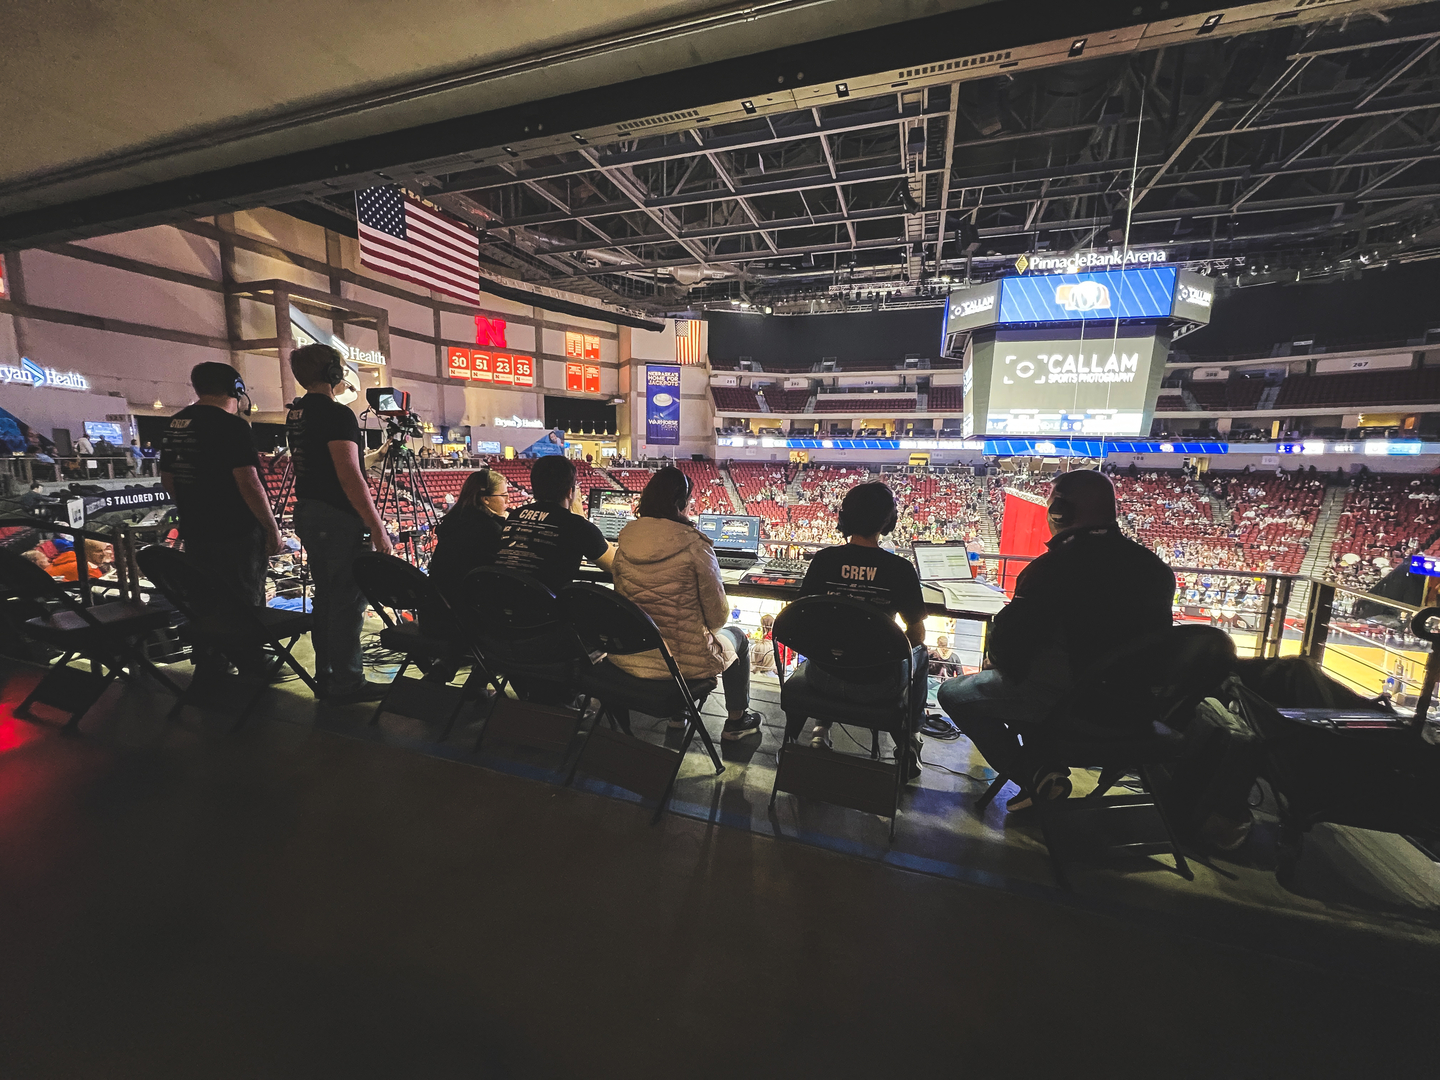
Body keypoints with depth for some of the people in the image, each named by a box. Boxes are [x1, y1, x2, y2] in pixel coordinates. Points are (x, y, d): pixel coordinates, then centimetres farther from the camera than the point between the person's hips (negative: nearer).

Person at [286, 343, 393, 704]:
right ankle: (347, 683, 3)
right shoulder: (337, 414, -16)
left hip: (306, 513, 10)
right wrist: (377, 528, -20)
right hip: (338, 518, -10)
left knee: (325, 596, 15)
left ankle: (325, 675, 23)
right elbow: (349, 476, -22)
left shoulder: (294, 414, 13)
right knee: (348, 599, -4)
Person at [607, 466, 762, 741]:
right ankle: (736, 720, 37)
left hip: (630, 655, 5)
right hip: (683, 658, -5)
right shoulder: (694, 545, -19)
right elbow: (718, 615, -12)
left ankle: (677, 712, 46)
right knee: (737, 637, 25)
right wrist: (708, 627, 10)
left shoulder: (625, 542, -5)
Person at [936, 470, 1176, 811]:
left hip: (1066, 702, -7)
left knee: (953, 692, 7)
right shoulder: (1155, 568, 0)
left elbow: (1007, 641, -20)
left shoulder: (1055, 566, -22)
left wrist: (1001, 661, 3)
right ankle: (1045, 768, 20)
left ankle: (1036, 774, -1)